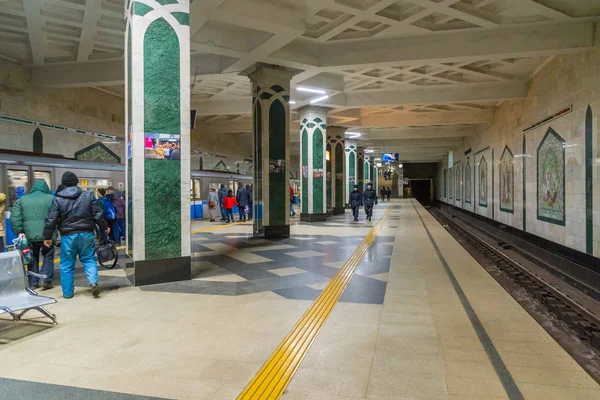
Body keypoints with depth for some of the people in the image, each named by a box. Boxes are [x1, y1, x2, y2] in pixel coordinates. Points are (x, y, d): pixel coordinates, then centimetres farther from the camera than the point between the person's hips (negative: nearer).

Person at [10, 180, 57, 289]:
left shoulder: (22, 200, 12)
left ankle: (33, 283, 19)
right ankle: (46, 279, 3)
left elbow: (14, 218, 2)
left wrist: (19, 231, 1)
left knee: (32, 258, 15)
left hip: (29, 235, 3)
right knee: (48, 256, 13)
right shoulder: (51, 198, 1)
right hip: (46, 235, -3)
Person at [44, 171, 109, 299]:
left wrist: (48, 236, 6)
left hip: (68, 235, -1)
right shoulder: (88, 195, 1)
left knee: (67, 264, 11)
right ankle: (93, 282, -10)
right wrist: (104, 227, 14)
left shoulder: (58, 199, -2)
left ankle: (67, 292, 17)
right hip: (86, 233, 1)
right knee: (89, 259, 12)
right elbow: (98, 214, 2)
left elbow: (51, 220, -3)